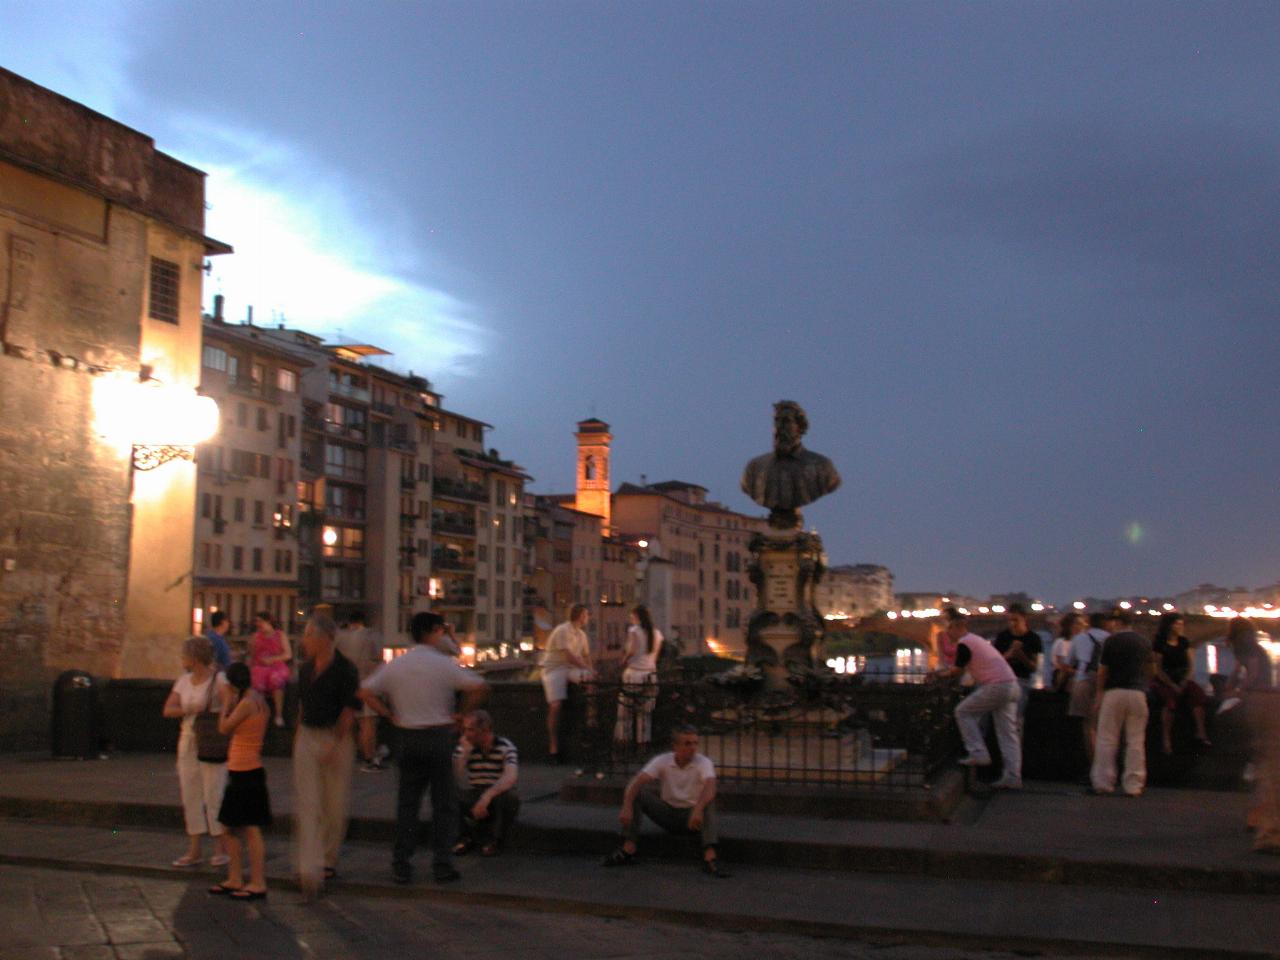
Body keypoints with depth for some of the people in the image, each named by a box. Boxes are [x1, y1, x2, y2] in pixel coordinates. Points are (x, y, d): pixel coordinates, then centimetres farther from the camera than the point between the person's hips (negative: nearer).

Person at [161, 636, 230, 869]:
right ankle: (194, 851, 13)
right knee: (190, 794, 7)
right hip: (188, 742, 7)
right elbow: (167, 709, 4)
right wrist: (190, 710, -14)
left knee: (214, 794, -5)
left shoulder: (218, 680, -10)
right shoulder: (184, 681, 10)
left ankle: (221, 848, 7)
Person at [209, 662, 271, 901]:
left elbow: (224, 727, -11)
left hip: (246, 772, -10)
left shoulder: (247, 703, -17)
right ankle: (235, 879, 23)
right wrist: (230, 704, 13)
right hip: (240, 771, 10)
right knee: (233, 826, 16)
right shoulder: (257, 700, 12)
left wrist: (226, 704, -2)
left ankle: (258, 883, -2)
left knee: (250, 828, -6)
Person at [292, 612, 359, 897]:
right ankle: (310, 868, -8)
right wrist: (298, 738, 14)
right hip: (307, 737, 5)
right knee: (306, 804, -5)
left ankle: (328, 860, 24)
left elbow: (349, 710, -11)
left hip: (336, 739, -5)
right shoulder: (306, 669, 10)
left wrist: (335, 744, -16)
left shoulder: (345, 669, -9)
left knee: (335, 805, 6)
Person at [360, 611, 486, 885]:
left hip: (408, 737, 4)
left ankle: (401, 865, 11)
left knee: (407, 802, 11)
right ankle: (442, 864, 5)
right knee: (444, 803, 5)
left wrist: (391, 716, 6)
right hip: (439, 735, -4)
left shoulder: (394, 665, 6)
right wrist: (461, 714, -2)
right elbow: (478, 687, -15)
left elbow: (366, 692, 5)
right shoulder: (443, 664, -7)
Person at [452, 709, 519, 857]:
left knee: (510, 795, -35)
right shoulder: (464, 748, -2)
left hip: (498, 799, -2)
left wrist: (487, 796, -42)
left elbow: (510, 777, -30)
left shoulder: (506, 747, -12)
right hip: (474, 801, 2)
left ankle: (495, 840, -7)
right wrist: (465, 752, -23)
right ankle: (467, 837, 1)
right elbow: (456, 780, -16)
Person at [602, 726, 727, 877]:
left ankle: (709, 857, -43)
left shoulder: (703, 763, -15)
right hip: (666, 812, 2)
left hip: (691, 818, -2)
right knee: (637, 793, -19)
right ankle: (628, 849, -23)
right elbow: (637, 781, -20)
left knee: (708, 800, -33)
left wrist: (698, 809, -54)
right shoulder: (662, 761, -9)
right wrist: (627, 807, -38)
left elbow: (710, 786, -35)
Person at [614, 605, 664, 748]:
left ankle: (623, 741, 0)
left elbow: (631, 651, -10)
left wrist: (624, 661, 7)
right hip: (650, 674, 5)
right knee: (645, 713, 8)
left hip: (634, 673, -5)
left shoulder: (634, 630, -5)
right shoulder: (657, 633, 9)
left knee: (625, 710, 2)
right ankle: (643, 742, 7)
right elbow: (655, 656, 11)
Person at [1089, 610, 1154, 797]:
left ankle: (1103, 783, 4)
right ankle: (1134, 785, 4)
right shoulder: (1143, 642, 8)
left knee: (1107, 740, 3)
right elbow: (1149, 669, 14)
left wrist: (1098, 696, 2)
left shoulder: (1111, 641, -5)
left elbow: (1103, 671, -4)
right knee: (1136, 741, 5)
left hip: (1114, 692, -3)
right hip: (1138, 692, 3)